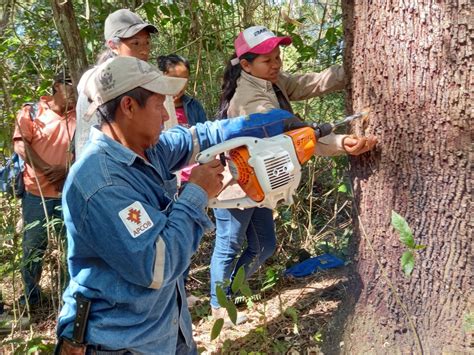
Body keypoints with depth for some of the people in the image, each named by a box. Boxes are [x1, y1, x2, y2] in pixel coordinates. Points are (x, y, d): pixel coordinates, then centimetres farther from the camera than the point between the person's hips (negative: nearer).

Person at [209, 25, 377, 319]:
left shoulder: (273, 82, 1)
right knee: (228, 248, 9)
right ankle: (219, 306, 30)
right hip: (235, 185, -9)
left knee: (264, 246, 18)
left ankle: (227, 291, 38)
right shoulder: (248, 99, -28)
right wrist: (340, 143, -50)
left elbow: (314, 83, -6)